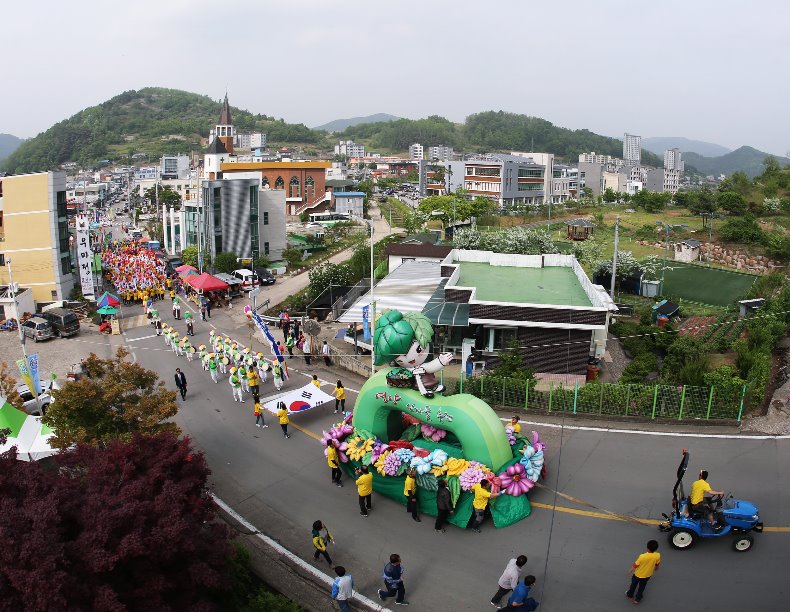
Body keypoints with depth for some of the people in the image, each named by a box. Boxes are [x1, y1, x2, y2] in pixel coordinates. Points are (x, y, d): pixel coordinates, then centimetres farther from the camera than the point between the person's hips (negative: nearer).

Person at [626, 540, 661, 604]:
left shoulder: (642, 556, -37)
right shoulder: (657, 556, -27)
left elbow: (635, 565, -21)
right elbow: (657, 565, -4)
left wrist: (630, 570, -1)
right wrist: (656, 568, 20)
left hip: (638, 574, -3)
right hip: (647, 575, 3)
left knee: (633, 585, 25)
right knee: (642, 587, 27)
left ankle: (629, 595, 48)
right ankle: (637, 599, 43)